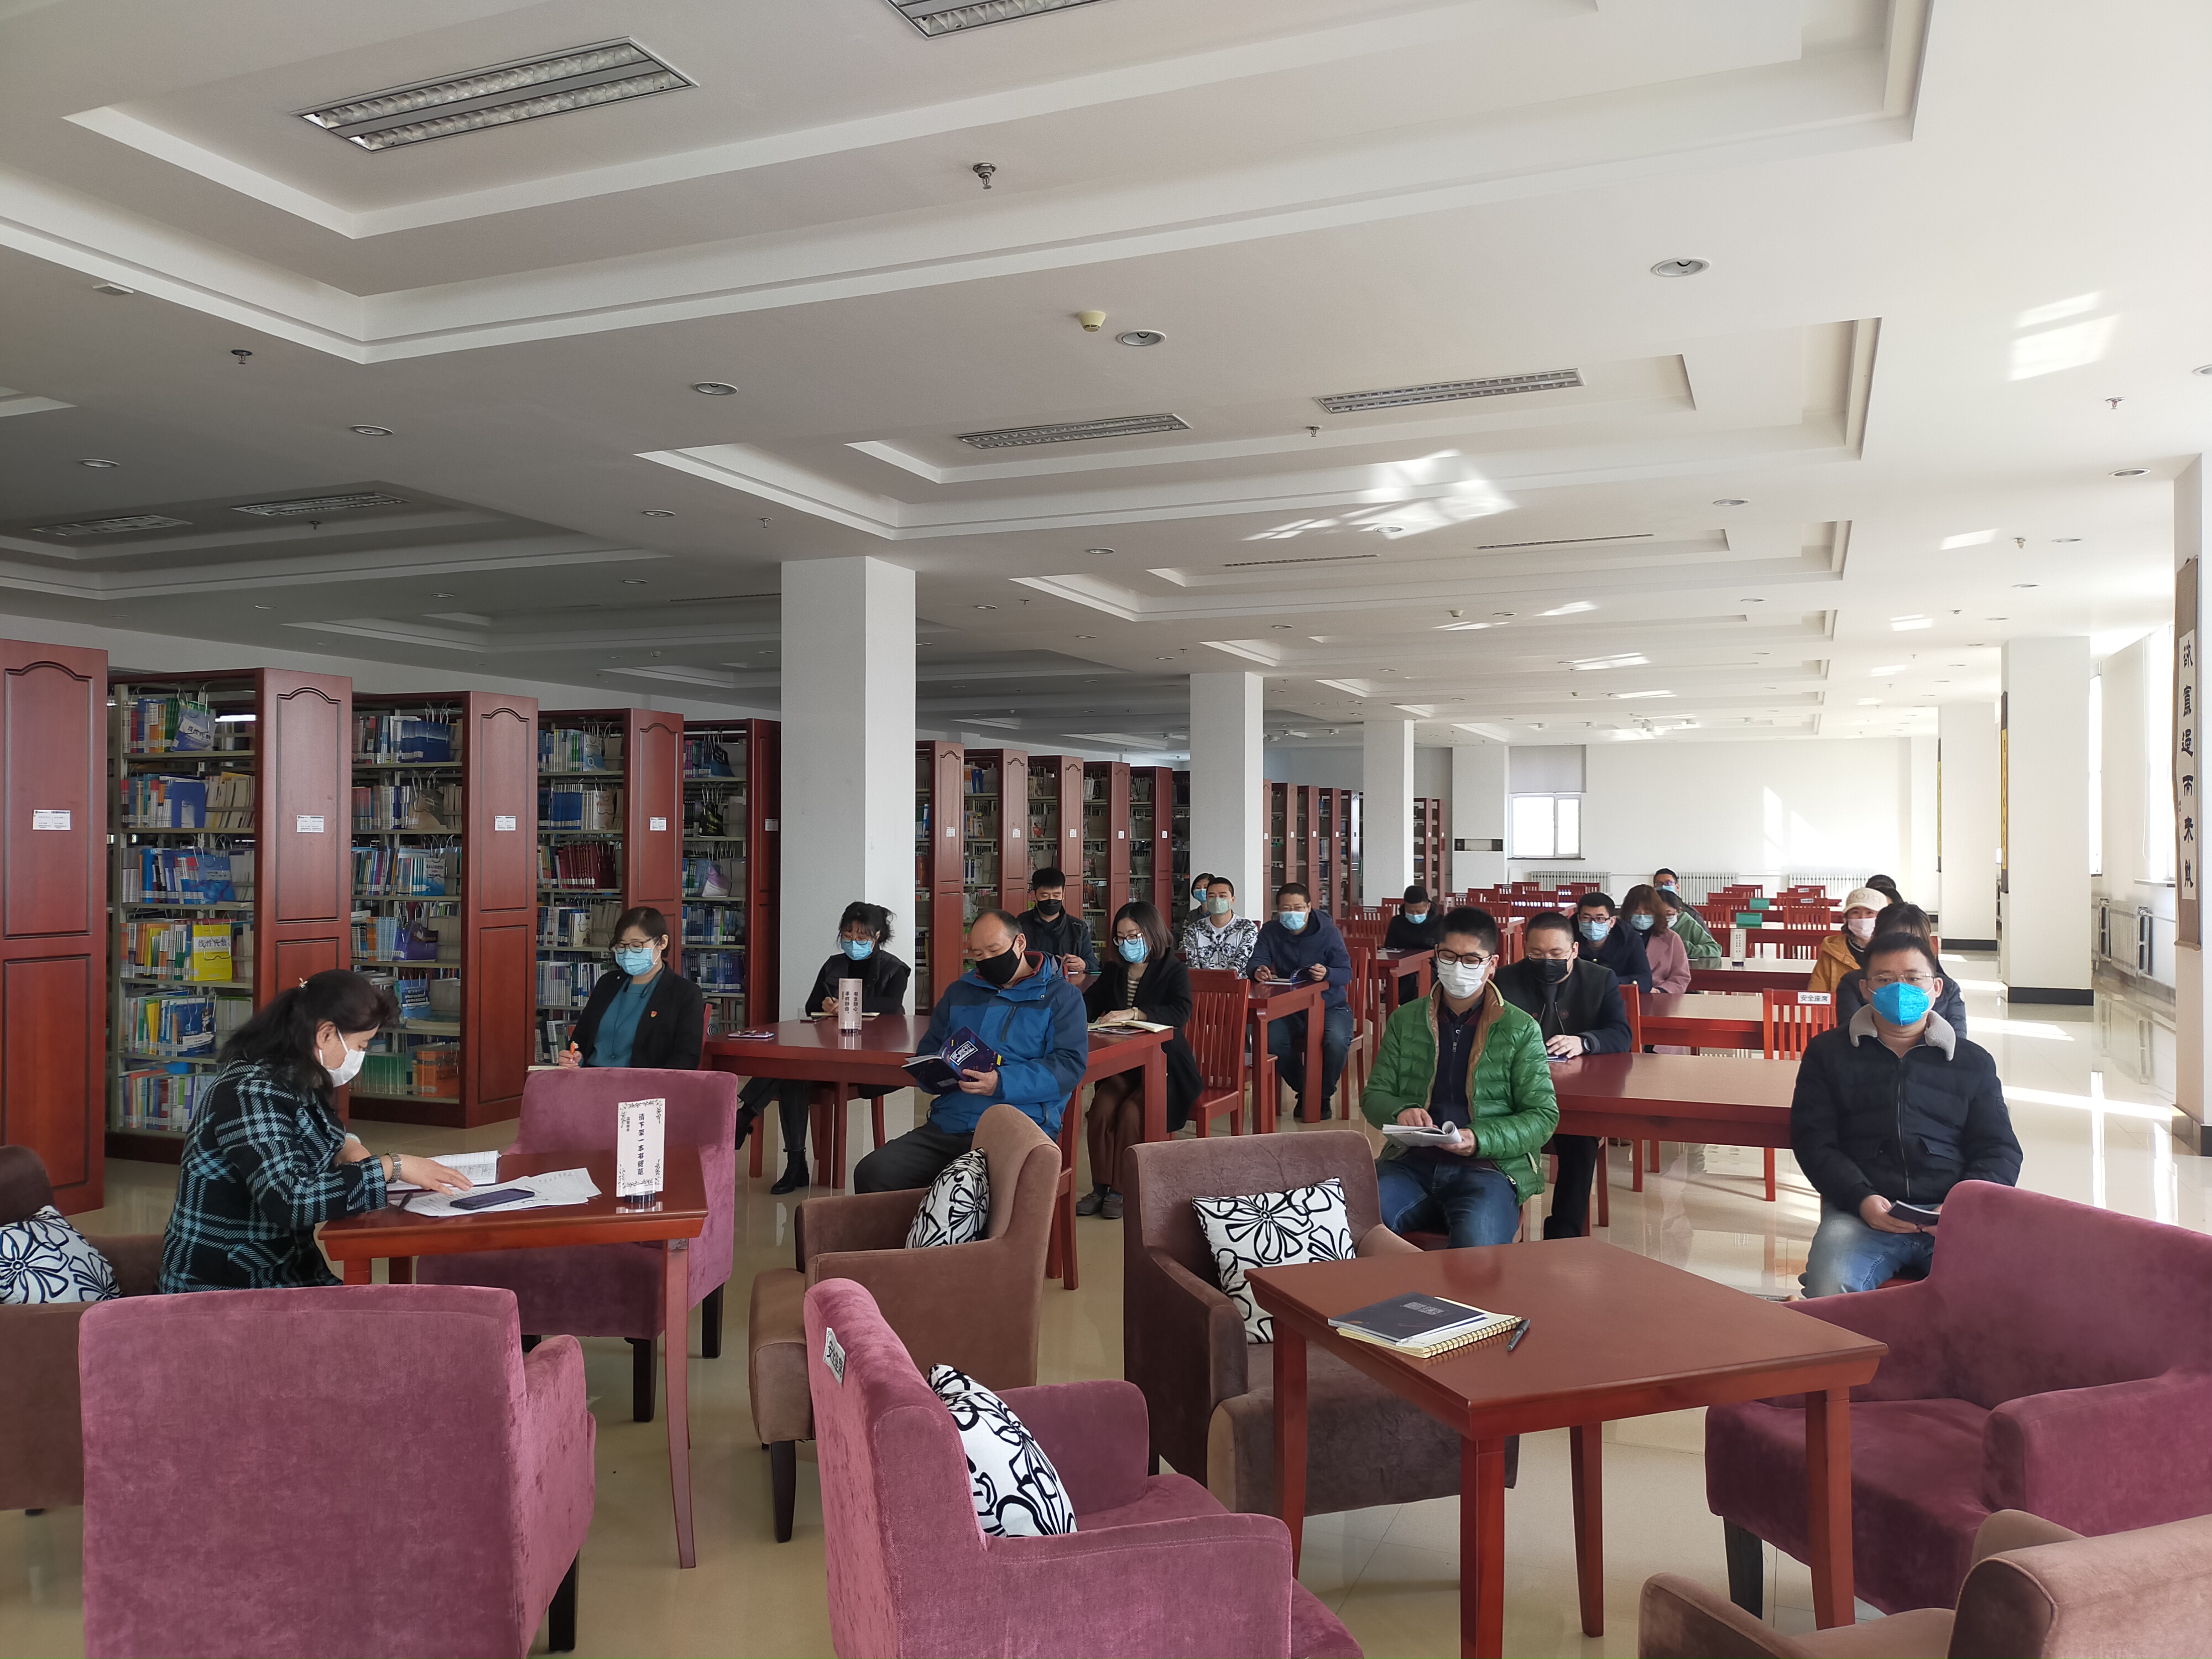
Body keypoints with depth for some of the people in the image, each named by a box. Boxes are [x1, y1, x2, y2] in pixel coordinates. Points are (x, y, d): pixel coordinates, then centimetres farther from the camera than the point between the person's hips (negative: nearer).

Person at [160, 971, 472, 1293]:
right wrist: (391, 1166, -24)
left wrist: (344, 1146, 5)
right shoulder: (251, 1092, -19)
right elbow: (289, 1201, -30)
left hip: (284, 1273, 8)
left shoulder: (294, 1082, 8)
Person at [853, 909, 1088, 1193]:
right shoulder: (959, 992, 24)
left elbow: (1070, 1065, -5)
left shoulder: (1061, 996, 8)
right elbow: (926, 1053, 29)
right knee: (871, 1173, -17)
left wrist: (1002, 1083, -19)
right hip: (948, 1125, 5)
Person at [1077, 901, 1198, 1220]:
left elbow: (1179, 1013, -21)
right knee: (1101, 1110, -24)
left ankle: (1122, 1190, -15)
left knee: (1130, 1112, -28)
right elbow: (1086, 1007, 8)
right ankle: (1100, 1187, -14)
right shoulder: (1114, 972, 14)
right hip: (1121, 1063, 4)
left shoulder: (1174, 970, -2)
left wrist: (1133, 1013, -35)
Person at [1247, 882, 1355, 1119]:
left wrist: (1327, 974, -36)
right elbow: (1255, 964, -9)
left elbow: (1346, 973, -13)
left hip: (1329, 1004, -2)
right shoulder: (1271, 932, 2)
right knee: (1271, 1040, -28)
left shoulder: (1327, 932, -6)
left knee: (1337, 1042, -32)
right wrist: (1258, 972, -34)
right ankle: (1303, 1091, -1)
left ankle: (1323, 1096, -3)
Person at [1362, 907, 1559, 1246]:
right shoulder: (1405, 1021, 14)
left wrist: (1479, 1140, -15)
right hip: (1411, 1162, 2)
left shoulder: (1521, 1029, 6)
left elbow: (1544, 1116, 3)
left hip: (1490, 1166, -2)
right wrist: (1400, 1112, -10)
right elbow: (1373, 1096, 16)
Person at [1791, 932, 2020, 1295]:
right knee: (1830, 1291, -32)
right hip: (1860, 1212, -1)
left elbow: (2000, 1151, 14)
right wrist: (1861, 1199, -12)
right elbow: (1813, 1141, 7)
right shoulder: (1828, 1053, 16)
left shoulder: (1974, 1062, 21)